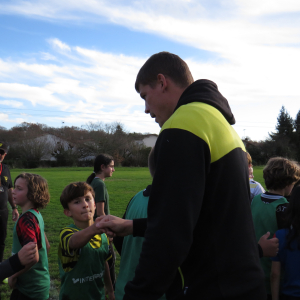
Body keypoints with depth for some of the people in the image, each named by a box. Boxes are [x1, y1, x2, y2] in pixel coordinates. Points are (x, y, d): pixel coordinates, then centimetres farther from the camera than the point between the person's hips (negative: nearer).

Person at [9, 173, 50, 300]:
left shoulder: (25, 219, -24)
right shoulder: (37, 214, 3)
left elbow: (33, 257, -30)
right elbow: (46, 245, 14)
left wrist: (13, 275, -16)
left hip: (30, 289, -8)